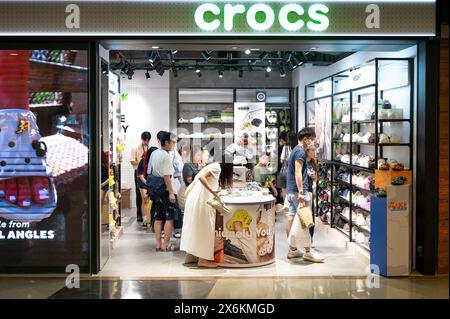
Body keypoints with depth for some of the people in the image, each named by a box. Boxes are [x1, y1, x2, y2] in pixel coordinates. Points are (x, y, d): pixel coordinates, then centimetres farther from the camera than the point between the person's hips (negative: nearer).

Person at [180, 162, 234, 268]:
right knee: (205, 227, -3)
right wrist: (212, 191, -24)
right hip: (201, 200, -10)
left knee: (193, 226, 13)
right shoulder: (216, 168, -10)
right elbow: (201, 177, -23)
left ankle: (190, 256, 20)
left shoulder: (214, 166, 17)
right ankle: (203, 259, -1)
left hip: (194, 199, 10)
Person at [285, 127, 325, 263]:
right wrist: (301, 192, -23)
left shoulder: (295, 150, 18)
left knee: (292, 217, 9)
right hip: (297, 190, -10)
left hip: (290, 190, 10)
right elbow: (298, 173, -20)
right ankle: (308, 251, -2)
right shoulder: (300, 151, -13)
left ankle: (292, 249, 14)